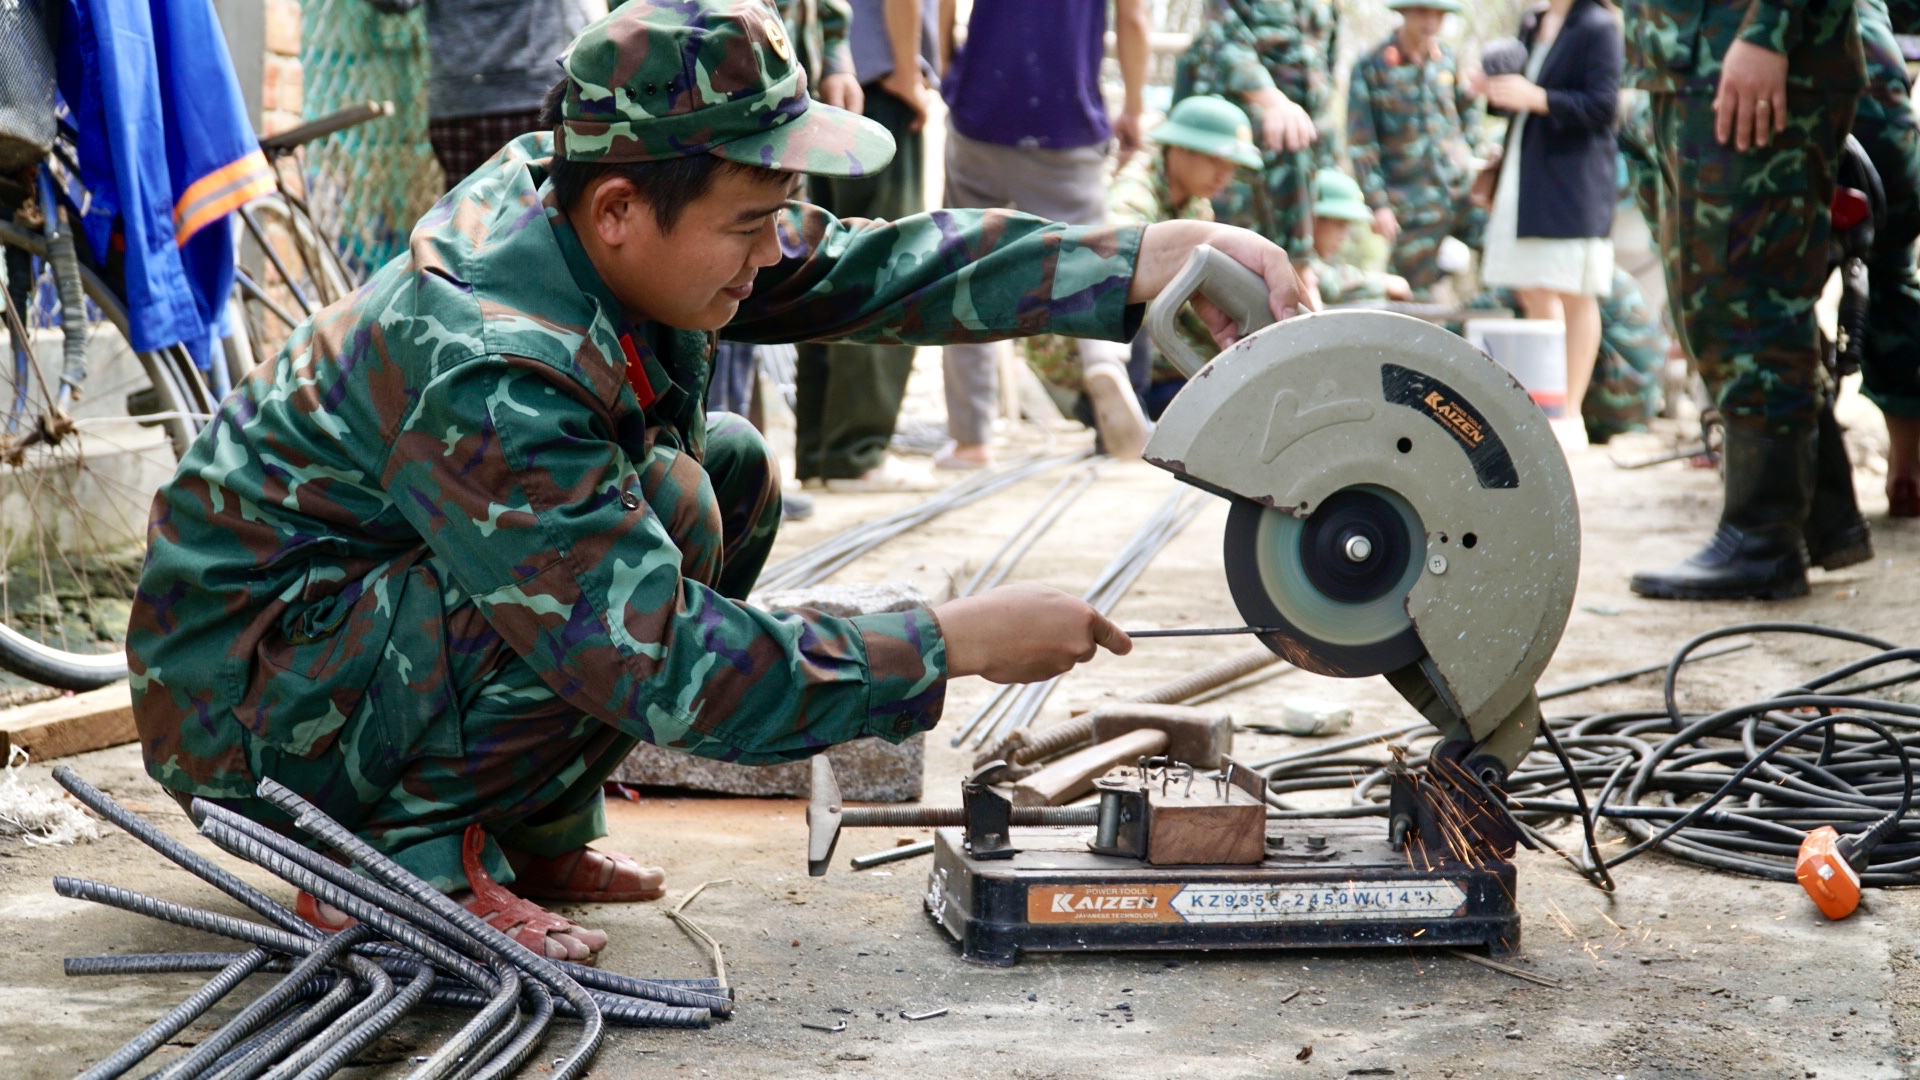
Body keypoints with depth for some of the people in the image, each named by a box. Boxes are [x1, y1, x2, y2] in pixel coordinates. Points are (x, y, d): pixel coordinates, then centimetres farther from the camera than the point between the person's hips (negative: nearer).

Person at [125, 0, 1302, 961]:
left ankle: (532, 832, 7)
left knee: (733, 467, 6)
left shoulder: (557, 190, -9)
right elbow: (678, 674, -33)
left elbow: (863, 266, -9)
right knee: (669, 513, -27)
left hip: (375, 591, 9)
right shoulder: (488, 378, -34)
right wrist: (959, 643, -26)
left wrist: (1150, 260, -17)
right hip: (243, 708, -9)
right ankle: (413, 859, -12)